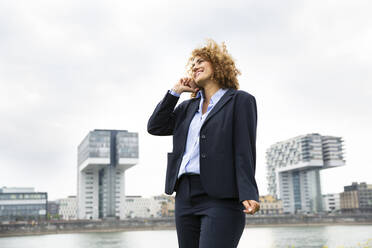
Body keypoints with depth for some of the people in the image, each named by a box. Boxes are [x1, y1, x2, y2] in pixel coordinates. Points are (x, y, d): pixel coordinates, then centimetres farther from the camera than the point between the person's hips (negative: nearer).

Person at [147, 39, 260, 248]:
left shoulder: (240, 100, 4)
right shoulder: (188, 107, 21)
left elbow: (245, 151, -6)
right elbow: (155, 127, 14)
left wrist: (248, 195, -17)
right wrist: (175, 91, 13)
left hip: (221, 197, -6)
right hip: (186, 195, 6)